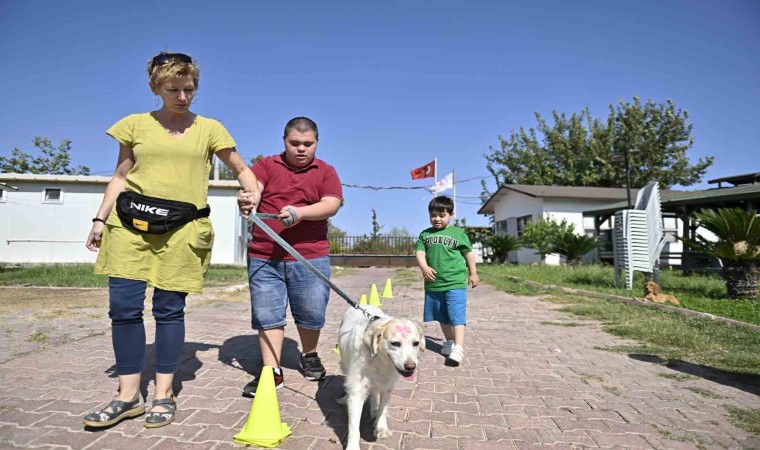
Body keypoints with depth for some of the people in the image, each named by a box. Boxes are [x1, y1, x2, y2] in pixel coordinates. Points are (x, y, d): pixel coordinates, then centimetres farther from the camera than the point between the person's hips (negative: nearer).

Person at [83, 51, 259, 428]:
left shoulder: (209, 128, 9)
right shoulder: (135, 124, 12)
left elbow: (241, 169, 14)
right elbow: (121, 177, 15)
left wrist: (253, 194, -5)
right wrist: (100, 219, 9)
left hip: (182, 229, -1)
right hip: (131, 224, 2)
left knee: (169, 308, 1)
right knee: (123, 305, -2)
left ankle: (164, 394, 15)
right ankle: (128, 395, 13)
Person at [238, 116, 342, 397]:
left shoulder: (325, 171, 6)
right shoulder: (266, 165, 8)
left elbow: (332, 204, -9)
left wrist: (300, 212, -27)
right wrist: (247, 197, -34)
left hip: (310, 256, 0)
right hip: (264, 257, 1)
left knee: (312, 313, 7)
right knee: (267, 314, 3)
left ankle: (309, 355, 33)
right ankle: (271, 371, 13)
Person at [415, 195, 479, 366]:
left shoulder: (458, 233, 0)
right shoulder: (425, 234, 6)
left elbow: (468, 253, 7)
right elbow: (420, 253, -2)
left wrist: (473, 273, 8)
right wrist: (424, 267, -21)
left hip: (455, 283, -4)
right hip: (433, 284, 4)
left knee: (457, 316, -10)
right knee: (442, 317, 17)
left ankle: (458, 348, -11)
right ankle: (449, 341, 32)